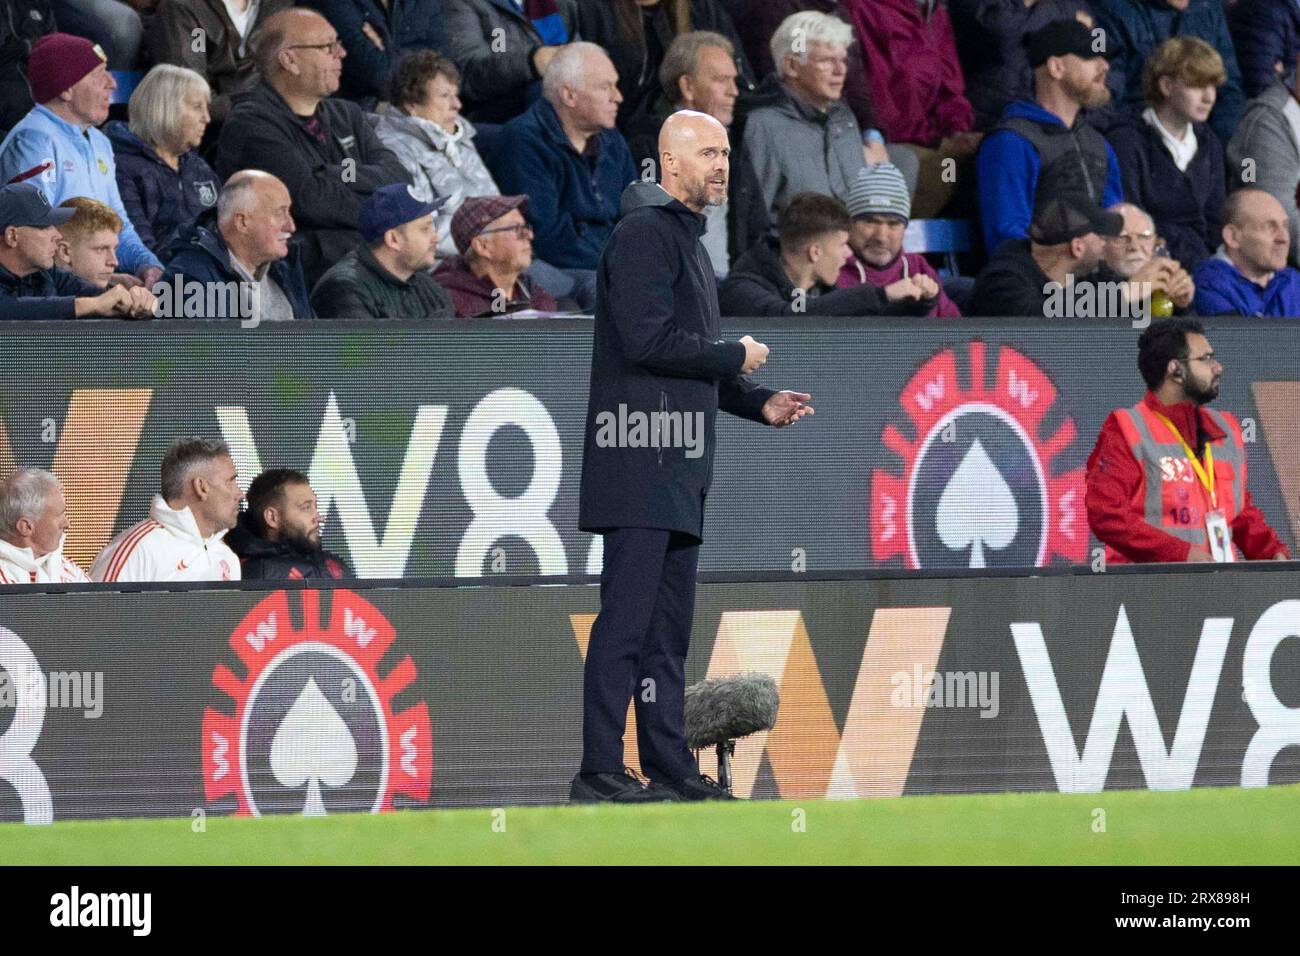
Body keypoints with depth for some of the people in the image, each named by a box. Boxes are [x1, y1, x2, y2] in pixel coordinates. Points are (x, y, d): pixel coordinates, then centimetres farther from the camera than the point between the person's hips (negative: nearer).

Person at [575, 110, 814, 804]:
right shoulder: (645, 234, -9)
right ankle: (598, 772, -12)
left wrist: (759, 403, 14)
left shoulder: (689, 241, 22)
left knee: (670, 629, 10)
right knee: (627, 619, -12)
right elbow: (648, 342, -20)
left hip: (679, 468, 10)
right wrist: (737, 358, -8)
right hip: (640, 465, -10)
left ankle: (669, 767, 12)